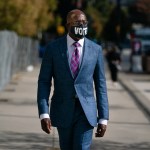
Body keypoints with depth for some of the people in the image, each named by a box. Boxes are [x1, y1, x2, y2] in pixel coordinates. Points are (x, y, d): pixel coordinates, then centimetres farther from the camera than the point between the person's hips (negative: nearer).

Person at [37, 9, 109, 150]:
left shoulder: (95, 49, 1)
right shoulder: (53, 48, -3)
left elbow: (100, 85, 4)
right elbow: (44, 82, -3)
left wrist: (103, 118, 0)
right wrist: (43, 114, -14)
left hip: (86, 112, -1)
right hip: (63, 111, 1)